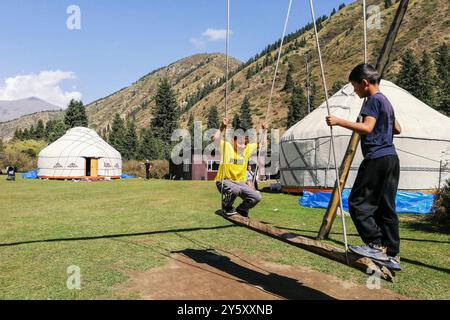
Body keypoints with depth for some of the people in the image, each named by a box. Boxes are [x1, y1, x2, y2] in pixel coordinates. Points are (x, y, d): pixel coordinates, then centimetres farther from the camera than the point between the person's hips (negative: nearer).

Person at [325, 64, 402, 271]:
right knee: (386, 207, 9)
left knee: (358, 203, -7)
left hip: (376, 159, -10)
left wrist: (339, 122, -24)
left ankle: (376, 244, -10)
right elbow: (397, 129, 30)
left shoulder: (374, 100, -8)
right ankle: (392, 255, 12)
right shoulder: (386, 102, 21)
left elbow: (367, 127, -24)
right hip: (391, 159, 10)